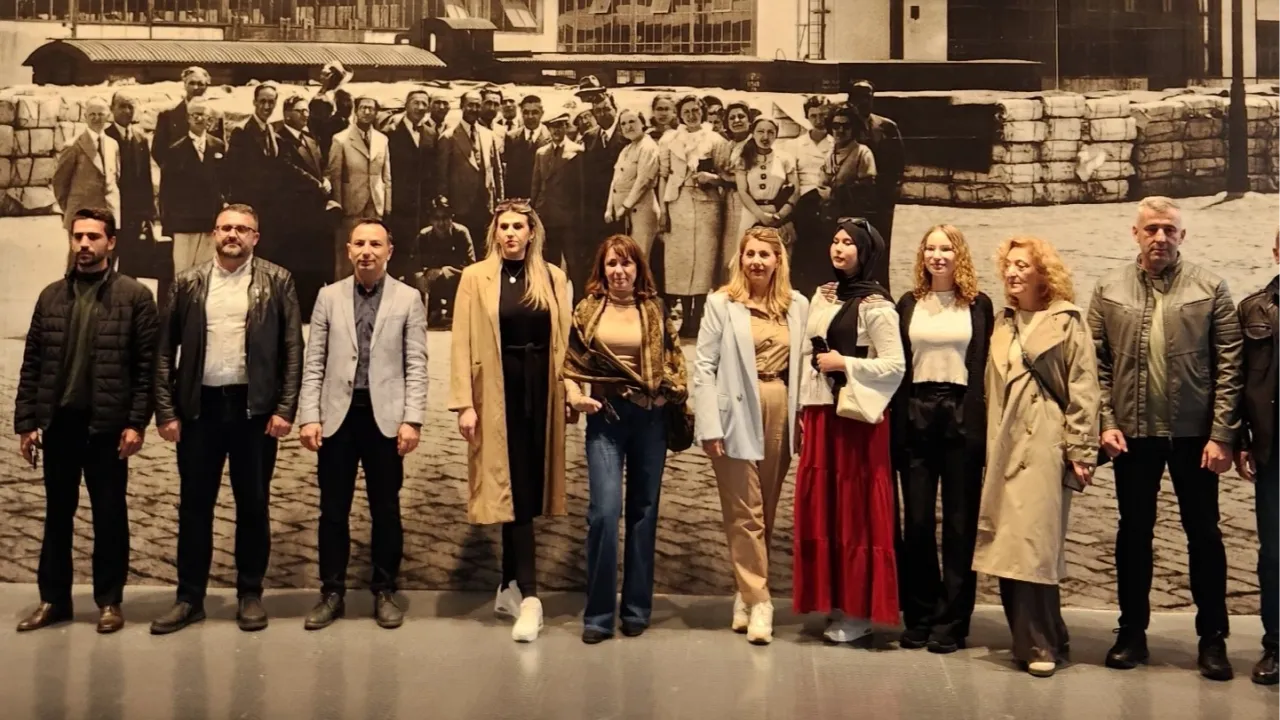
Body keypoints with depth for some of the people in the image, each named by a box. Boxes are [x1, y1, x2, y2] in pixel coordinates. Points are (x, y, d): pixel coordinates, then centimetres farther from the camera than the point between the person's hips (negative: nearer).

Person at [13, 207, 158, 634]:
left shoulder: (134, 296, -2)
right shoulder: (51, 296, 10)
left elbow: (147, 365, -6)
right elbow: (32, 364, 9)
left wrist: (136, 423, -11)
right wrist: (26, 422, 3)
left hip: (107, 424, -4)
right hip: (58, 422, 4)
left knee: (110, 516, 5)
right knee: (57, 514, 12)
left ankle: (109, 602, 15)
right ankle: (53, 599, 22)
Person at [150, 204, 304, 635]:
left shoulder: (277, 281, 2)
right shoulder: (187, 284, 7)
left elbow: (292, 348, -1)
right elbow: (165, 351, 7)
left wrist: (285, 408, -8)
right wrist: (166, 411, -1)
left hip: (255, 406, -2)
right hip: (200, 405, 2)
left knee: (253, 503, 6)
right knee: (194, 503, 8)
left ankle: (250, 594, 18)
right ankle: (190, 597, 18)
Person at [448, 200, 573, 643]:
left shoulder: (552, 278, 9)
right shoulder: (476, 278, 2)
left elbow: (563, 340, 8)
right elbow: (463, 344, -2)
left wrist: (570, 393, 1)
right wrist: (464, 403, -9)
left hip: (540, 391, 3)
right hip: (498, 392, -3)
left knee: (526, 488, 7)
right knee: (513, 489, -4)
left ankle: (510, 587, 20)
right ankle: (529, 597, -4)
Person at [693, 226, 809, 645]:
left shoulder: (797, 305, 8)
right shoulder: (722, 303, 0)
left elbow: (803, 365, 8)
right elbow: (705, 366, -4)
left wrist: (802, 420, 0)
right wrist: (710, 426, -10)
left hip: (780, 414, 3)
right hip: (737, 415, -3)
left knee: (765, 513, 10)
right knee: (745, 513, -2)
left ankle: (746, 595, 21)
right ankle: (758, 602, 3)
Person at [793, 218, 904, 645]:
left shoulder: (875, 305, -7)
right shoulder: (822, 298, 14)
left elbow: (895, 365, -11)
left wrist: (843, 363, -12)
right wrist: (804, 412, 12)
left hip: (854, 416, -7)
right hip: (820, 414, 7)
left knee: (855, 510, -2)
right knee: (820, 509, 7)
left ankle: (858, 612, 7)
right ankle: (834, 602, 18)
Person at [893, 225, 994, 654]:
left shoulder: (979, 305, 7)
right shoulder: (908, 304, 11)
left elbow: (987, 367, 4)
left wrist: (983, 423, -5)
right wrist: (897, 422, 0)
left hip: (963, 417, -1)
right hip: (916, 416, 2)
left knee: (959, 522, 2)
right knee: (917, 520, 4)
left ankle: (951, 622, 9)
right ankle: (919, 617, 14)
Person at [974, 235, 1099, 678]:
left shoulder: (1067, 320, -1)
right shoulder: (1003, 322, 16)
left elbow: (1082, 389, -6)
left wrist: (1081, 450, -11)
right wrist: (990, 444, 13)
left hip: (1045, 442, -6)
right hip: (1005, 445, 6)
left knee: (1033, 542, -7)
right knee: (1008, 545, 4)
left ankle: (1041, 644, 3)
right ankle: (1030, 638, 15)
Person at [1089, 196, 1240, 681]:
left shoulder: (1210, 289, 0)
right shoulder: (1108, 290, 5)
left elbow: (1228, 366, -4)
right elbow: (1097, 364, 3)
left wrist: (1222, 434, -10)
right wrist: (1106, 422, -6)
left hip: (1194, 432, -1)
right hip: (1133, 433, 2)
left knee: (1204, 533, 7)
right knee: (1134, 532, 11)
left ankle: (1213, 638, 19)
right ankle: (1132, 632, 22)